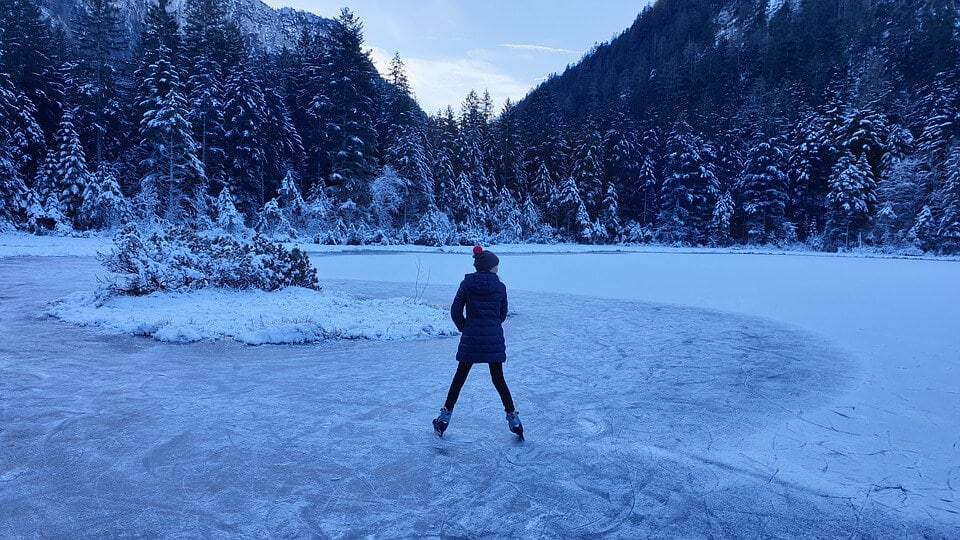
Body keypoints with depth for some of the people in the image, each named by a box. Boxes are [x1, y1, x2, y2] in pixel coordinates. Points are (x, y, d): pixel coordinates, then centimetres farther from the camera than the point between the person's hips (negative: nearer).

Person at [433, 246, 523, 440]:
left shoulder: (467, 283, -3)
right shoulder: (500, 287, -1)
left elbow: (455, 311, -3)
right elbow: (503, 314, 7)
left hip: (471, 338, 0)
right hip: (494, 339, 1)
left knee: (460, 377, 12)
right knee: (498, 379, 13)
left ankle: (445, 416, 16)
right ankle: (512, 417, 15)